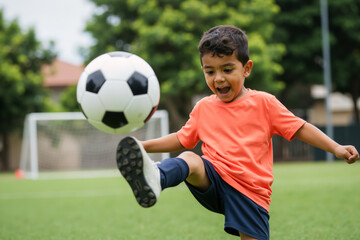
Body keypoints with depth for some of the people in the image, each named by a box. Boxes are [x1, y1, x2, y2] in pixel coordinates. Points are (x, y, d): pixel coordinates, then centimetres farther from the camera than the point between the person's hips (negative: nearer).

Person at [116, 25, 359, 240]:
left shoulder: (263, 102, 4)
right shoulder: (204, 108, 13)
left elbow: (300, 128, 4)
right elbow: (182, 139, 25)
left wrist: (336, 148, -5)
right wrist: (144, 145, 15)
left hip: (250, 192, -1)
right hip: (213, 179, 1)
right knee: (189, 160, -31)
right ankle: (154, 180, -64)